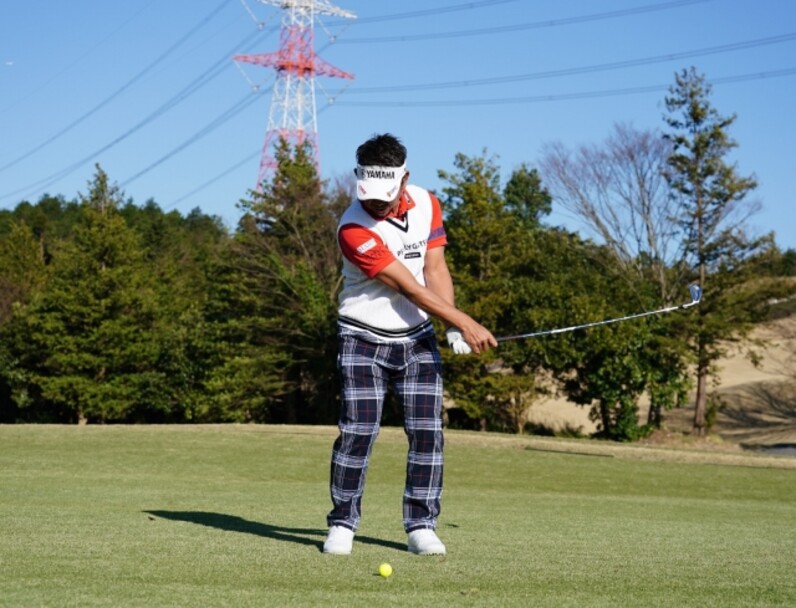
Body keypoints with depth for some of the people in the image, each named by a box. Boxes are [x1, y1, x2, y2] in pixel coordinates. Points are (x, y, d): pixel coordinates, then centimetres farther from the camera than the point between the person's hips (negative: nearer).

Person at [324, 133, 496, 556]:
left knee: (427, 431, -1)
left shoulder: (426, 204, -3)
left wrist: (454, 328, -16)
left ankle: (421, 526, 6)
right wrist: (464, 323, -22)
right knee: (357, 432, -8)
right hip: (364, 338, -5)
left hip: (417, 338, 5)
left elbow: (435, 270, -2)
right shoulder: (353, 229, -22)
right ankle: (342, 525, 4)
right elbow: (409, 287, -22)